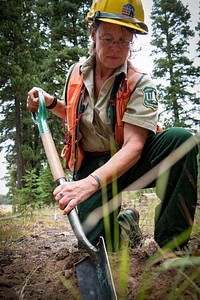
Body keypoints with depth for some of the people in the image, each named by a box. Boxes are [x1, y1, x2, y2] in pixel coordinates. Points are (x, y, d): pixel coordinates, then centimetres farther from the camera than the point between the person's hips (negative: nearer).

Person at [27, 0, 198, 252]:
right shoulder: (75, 73, 0)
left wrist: (92, 182, -42)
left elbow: (133, 146, -27)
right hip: (90, 164, 2)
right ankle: (125, 222, 19)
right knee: (95, 242, -19)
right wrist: (50, 103, -2)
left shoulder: (140, 83, -15)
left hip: (128, 162, -1)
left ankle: (170, 239, -20)